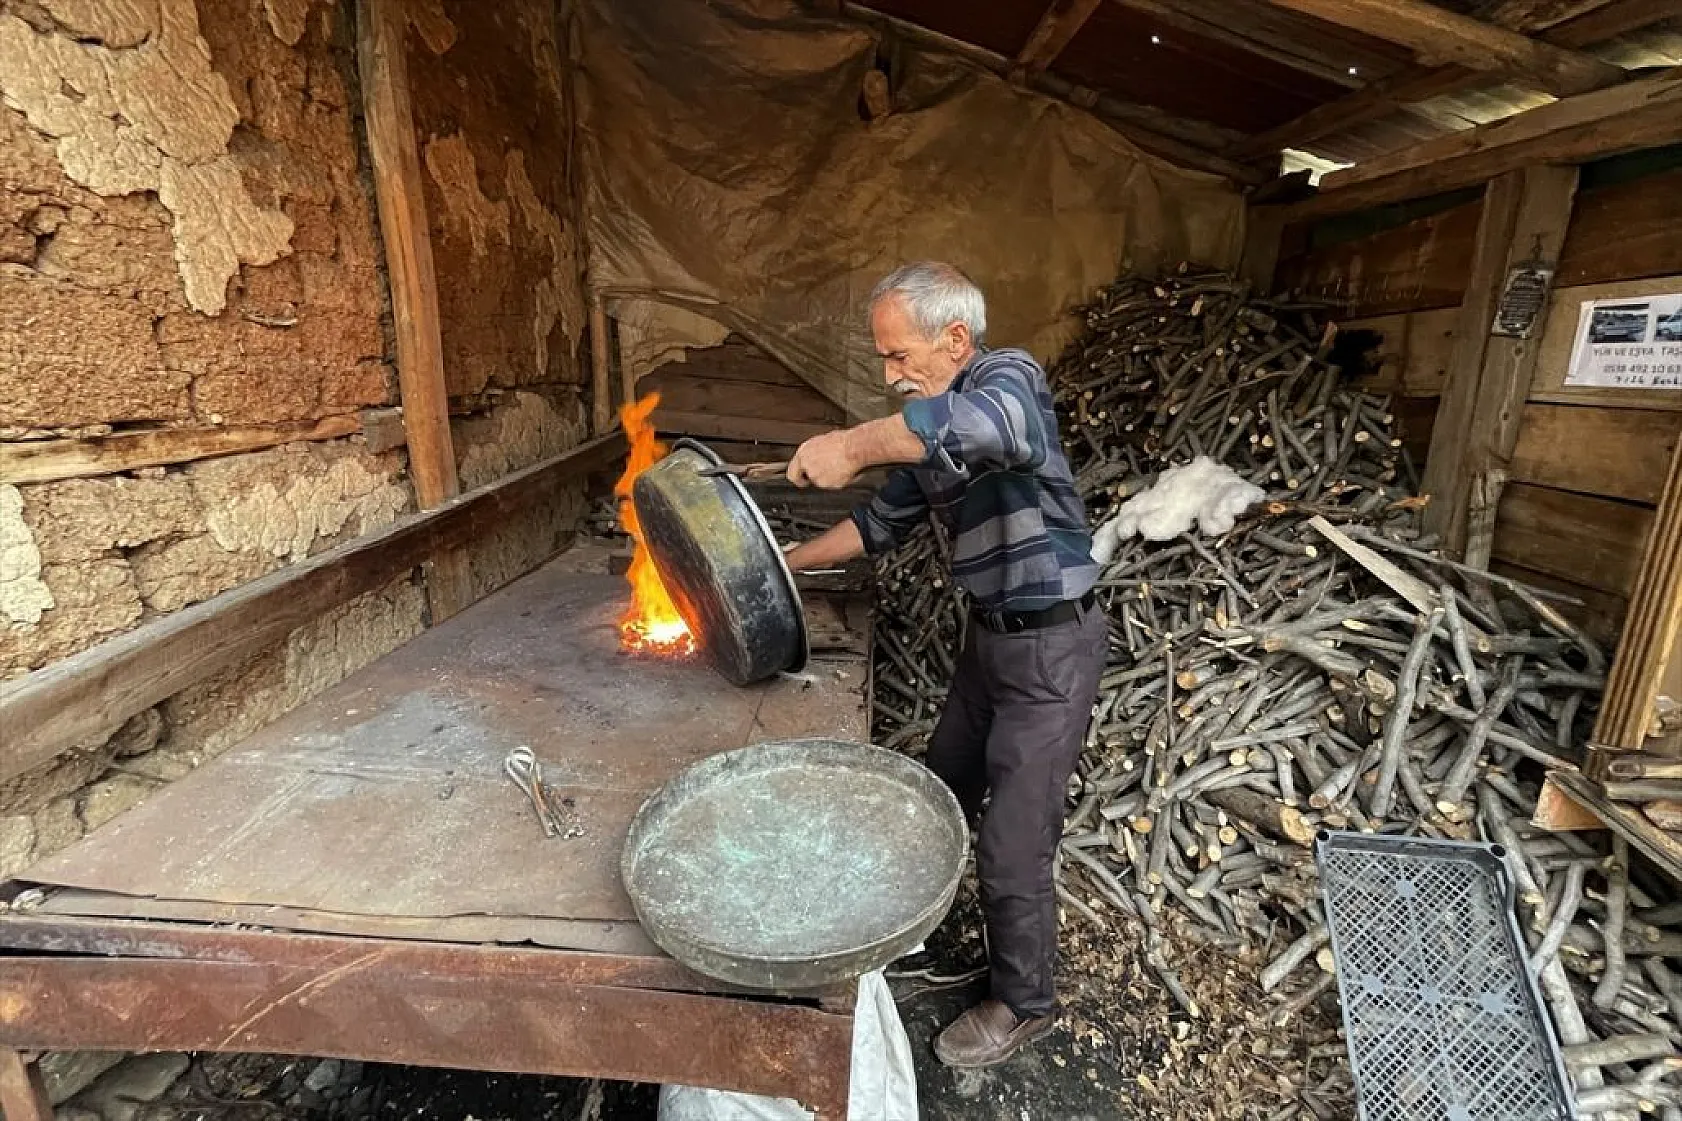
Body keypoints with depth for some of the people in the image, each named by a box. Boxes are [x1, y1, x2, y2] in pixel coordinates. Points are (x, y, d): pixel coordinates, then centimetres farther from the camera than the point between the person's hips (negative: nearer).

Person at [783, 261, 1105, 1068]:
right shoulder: (927, 432, 6)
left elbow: (993, 424, -45)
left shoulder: (1009, 374, -18)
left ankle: (1023, 1003, 28)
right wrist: (787, 562, 11)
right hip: (990, 634, 8)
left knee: (1011, 842, 2)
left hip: (1052, 645, -8)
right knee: (941, 795, 23)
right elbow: (883, 522, 16)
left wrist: (857, 444, -43)